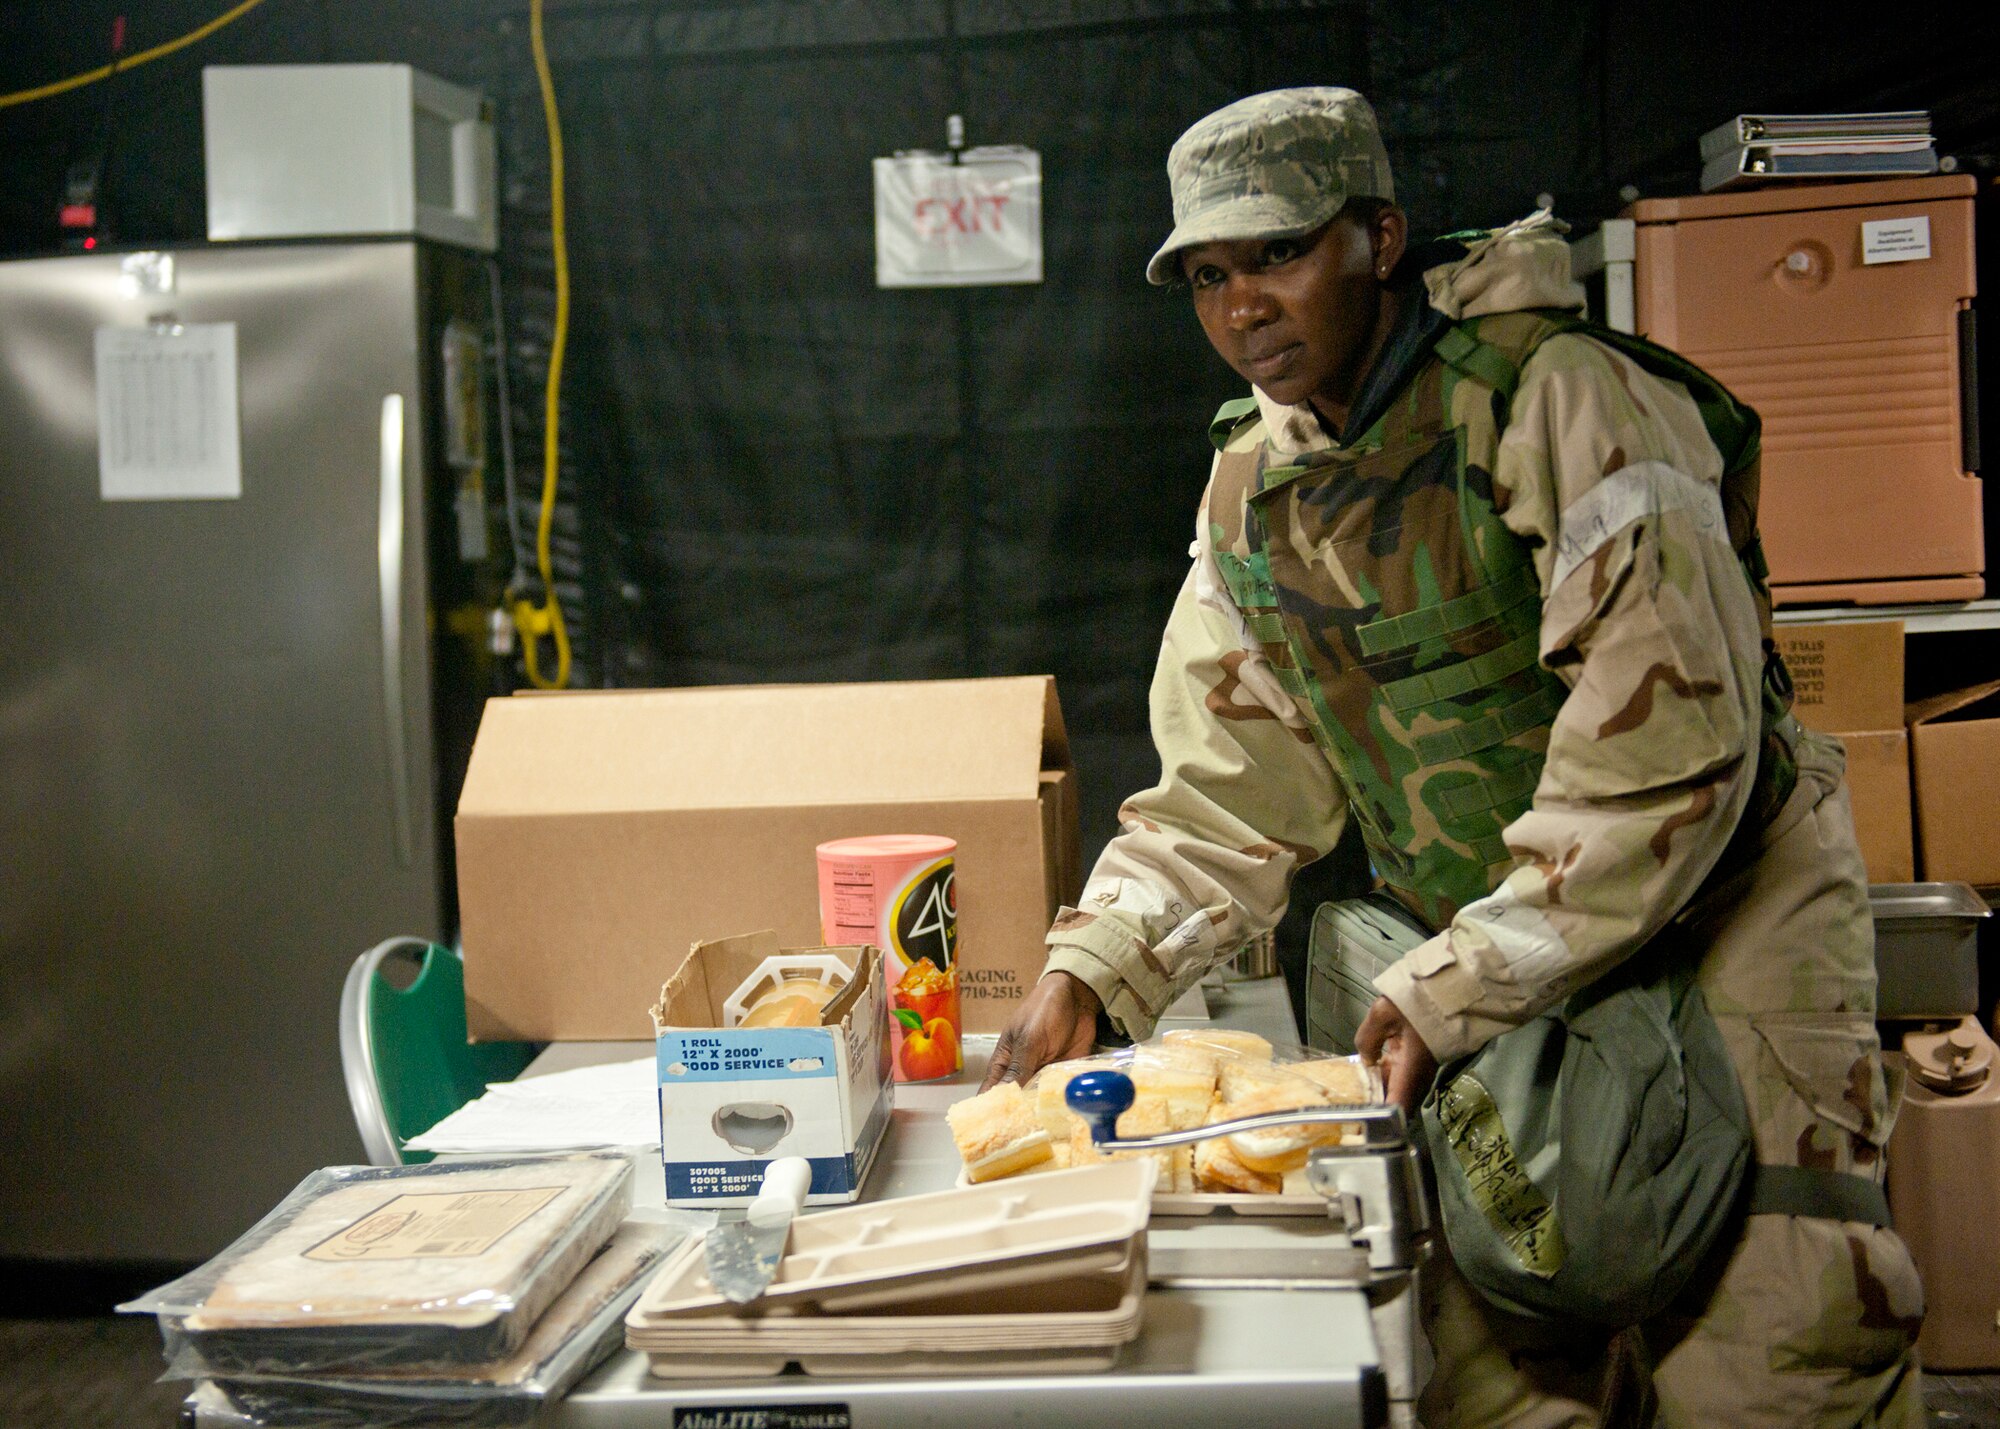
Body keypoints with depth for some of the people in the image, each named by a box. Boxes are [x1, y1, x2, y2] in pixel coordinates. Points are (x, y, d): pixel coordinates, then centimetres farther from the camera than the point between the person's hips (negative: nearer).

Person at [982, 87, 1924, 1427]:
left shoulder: (1560, 400, -20)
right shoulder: (1250, 489, 1)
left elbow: (1668, 743, -25)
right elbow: (1230, 790, 4)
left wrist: (1459, 987, -24)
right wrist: (1090, 969, -9)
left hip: (1722, 909, -5)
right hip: (1494, 959, 5)